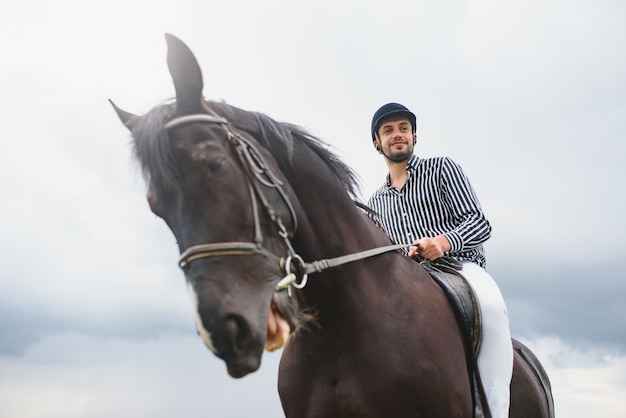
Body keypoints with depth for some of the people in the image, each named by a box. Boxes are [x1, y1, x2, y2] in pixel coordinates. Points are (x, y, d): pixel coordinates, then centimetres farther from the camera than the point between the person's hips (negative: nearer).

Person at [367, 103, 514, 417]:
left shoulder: (441, 169, 11)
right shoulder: (376, 201, 24)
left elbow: (480, 224, 0)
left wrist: (445, 240, -21)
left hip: (460, 266, -4)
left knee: (488, 305, -39)